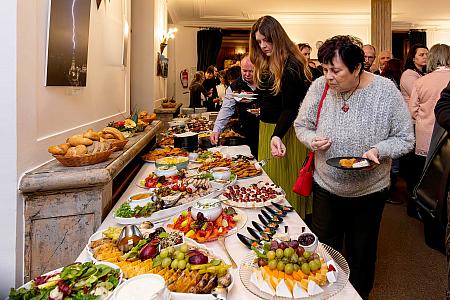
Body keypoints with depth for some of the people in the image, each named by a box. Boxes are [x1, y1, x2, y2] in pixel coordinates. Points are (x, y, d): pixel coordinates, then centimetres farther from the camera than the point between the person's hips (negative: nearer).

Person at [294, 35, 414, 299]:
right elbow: (301, 124, 1)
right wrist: (312, 139, -20)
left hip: (369, 191, -1)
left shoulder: (386, 91, -15)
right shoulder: (320, 86, -10)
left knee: (361, 254, 18)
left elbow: (405, 138, -7)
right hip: (326, 186, 2)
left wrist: (379, 150, -27)